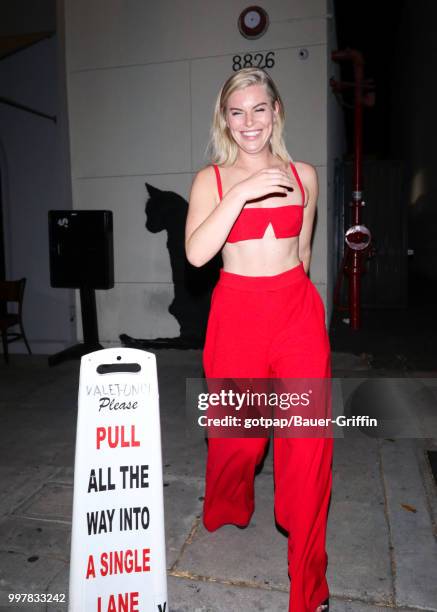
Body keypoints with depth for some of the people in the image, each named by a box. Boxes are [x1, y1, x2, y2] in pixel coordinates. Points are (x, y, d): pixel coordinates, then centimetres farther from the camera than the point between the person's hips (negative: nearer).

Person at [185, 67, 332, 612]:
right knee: (237, 431, 9)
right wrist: (241, 194, -20)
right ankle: (226, 511, 45)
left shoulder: (303, 175, 9)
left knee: (310, 437, -2)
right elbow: (195, 253, -14)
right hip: (237, 314, -1)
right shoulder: (211, 179, 2)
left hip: (298, 311, 2)